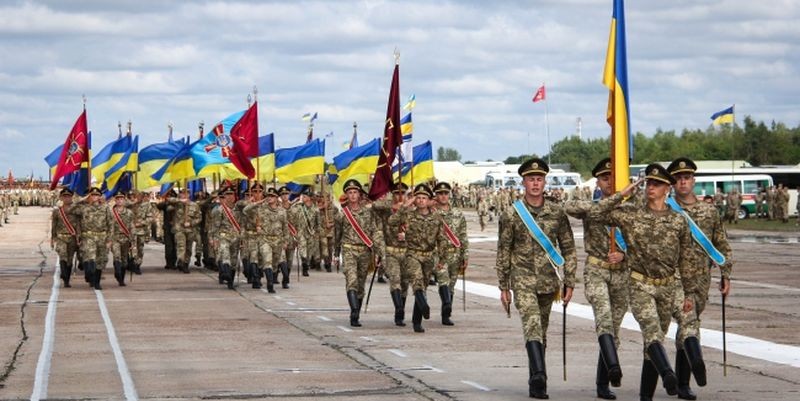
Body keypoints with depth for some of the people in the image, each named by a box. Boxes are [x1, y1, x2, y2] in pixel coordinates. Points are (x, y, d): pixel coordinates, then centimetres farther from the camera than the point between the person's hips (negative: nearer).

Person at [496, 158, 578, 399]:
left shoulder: (557, 213, 4)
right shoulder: (512, 215, -1)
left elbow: (568, 249, 8)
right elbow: (503, 252, 5)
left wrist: (569, 283, 4)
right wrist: (503, 287, 4)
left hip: (548, 282, 3)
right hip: (522, 281, -3)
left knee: (541, 333, 10)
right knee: (532, 326, -21)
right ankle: (539, 375, -34)